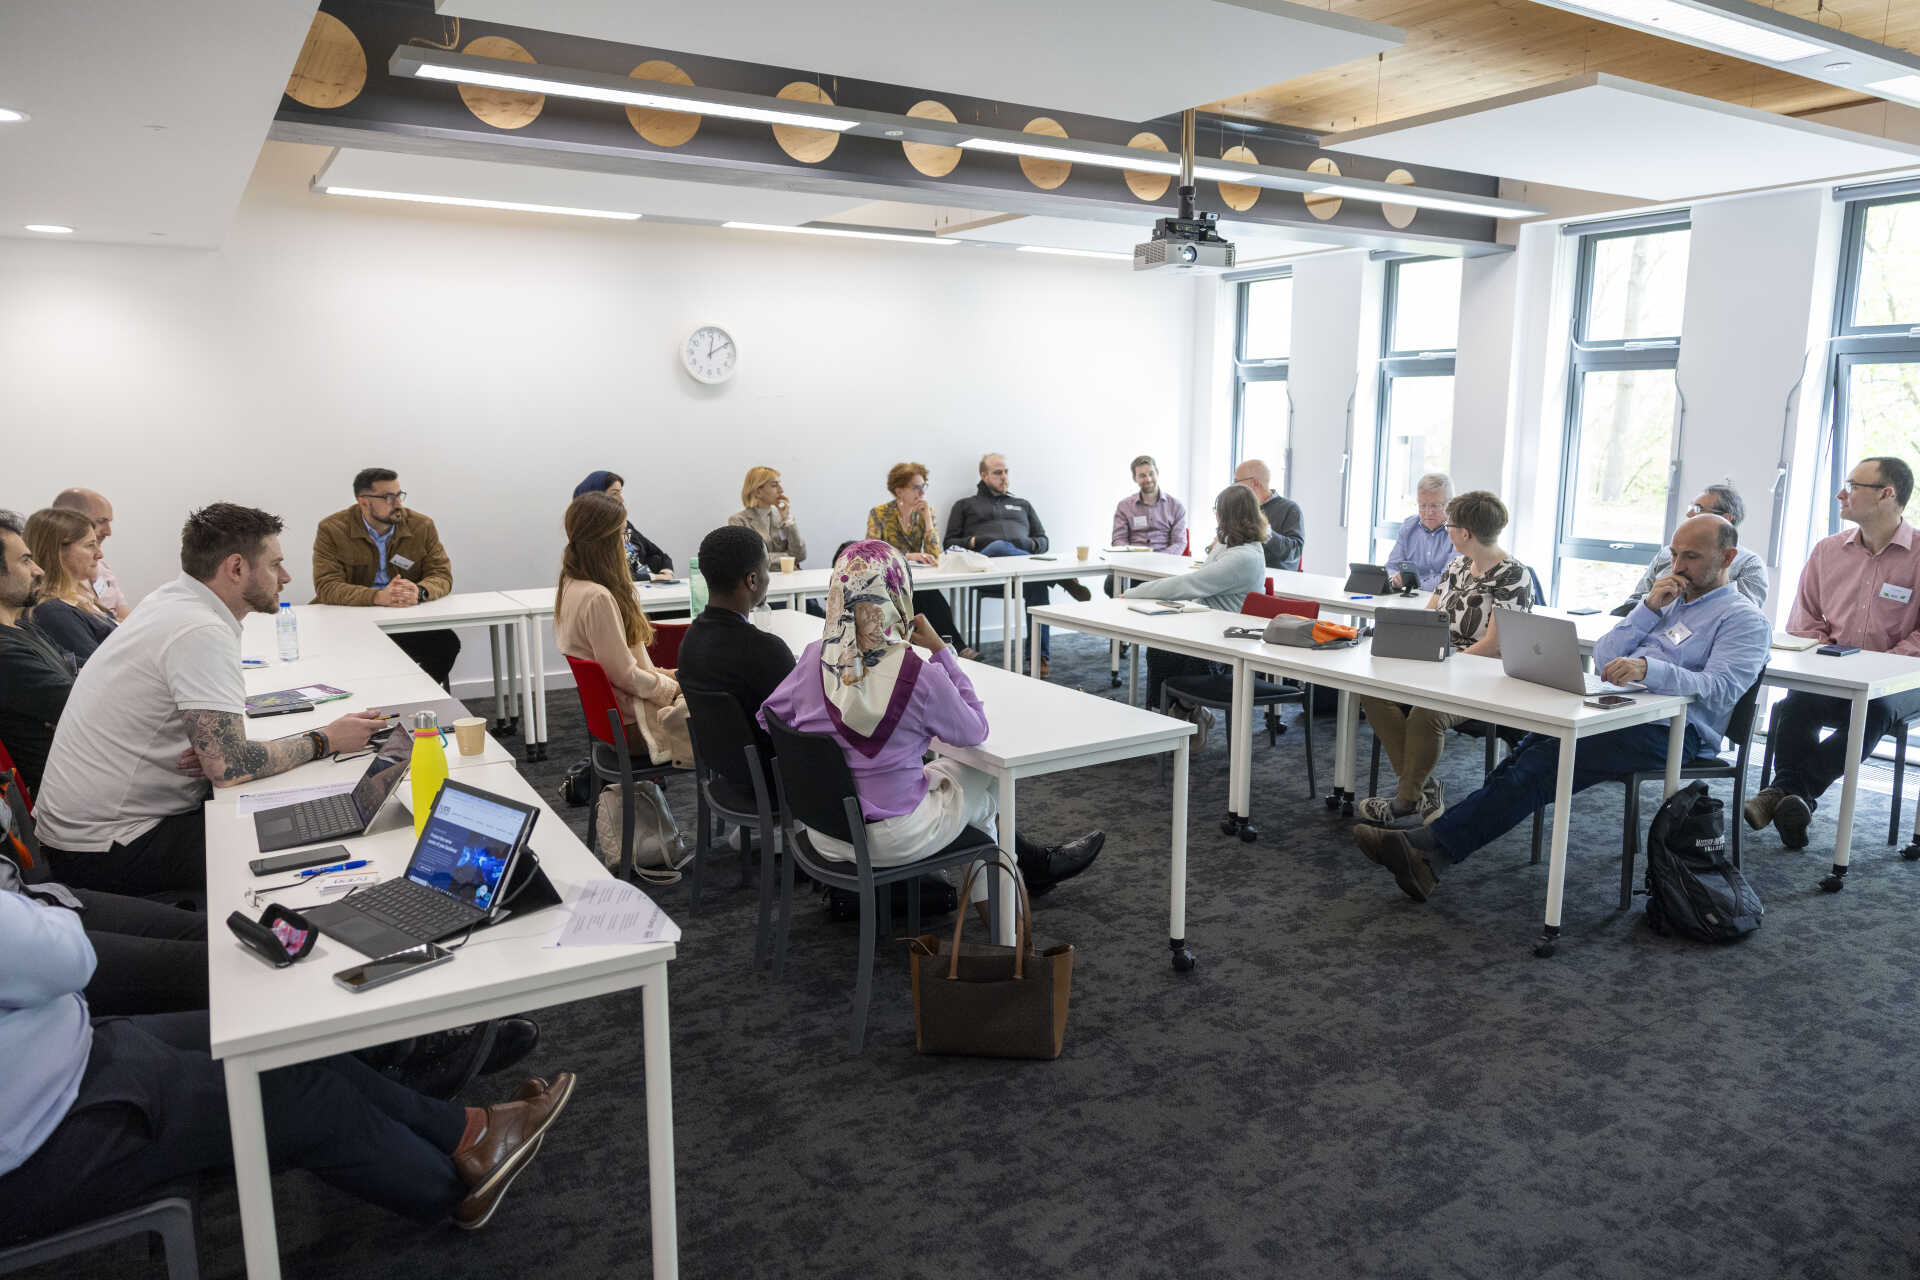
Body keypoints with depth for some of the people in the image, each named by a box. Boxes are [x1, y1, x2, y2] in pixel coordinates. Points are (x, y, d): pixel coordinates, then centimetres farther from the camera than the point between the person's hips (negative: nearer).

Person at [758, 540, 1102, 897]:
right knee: (985, 776, 21)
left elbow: (769, 719, 6)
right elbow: (974, 732, -7)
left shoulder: (814, 660, -11)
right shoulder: (919, 676, -25)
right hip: (890, 841, -5)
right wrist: (940, 650, -7)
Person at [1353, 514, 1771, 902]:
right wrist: (1648, 608, 4)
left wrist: (1650, 668, -31)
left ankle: (1431, 847, -39)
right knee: (1527, 755, -21)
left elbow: (1720, 690, -15)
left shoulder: (1744, 619, 3)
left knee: (1544, 764, -29)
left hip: (1668, 729, -7)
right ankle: (1427, 850, -34)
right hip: (1615, 709, 7)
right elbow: (1602, 659, 16)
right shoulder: (1665, 599, 27)